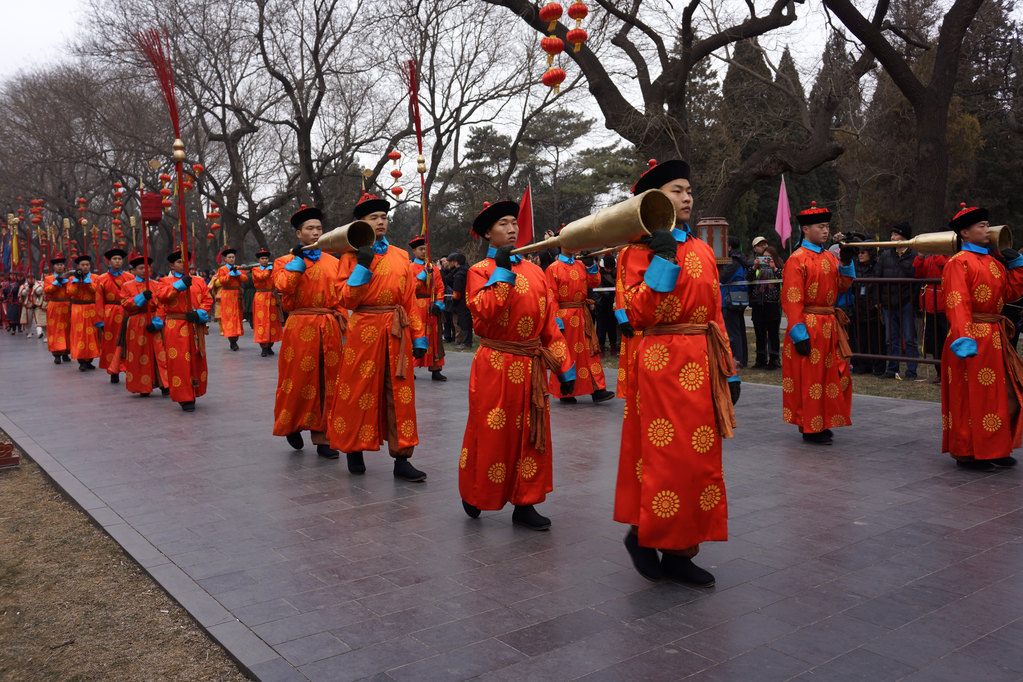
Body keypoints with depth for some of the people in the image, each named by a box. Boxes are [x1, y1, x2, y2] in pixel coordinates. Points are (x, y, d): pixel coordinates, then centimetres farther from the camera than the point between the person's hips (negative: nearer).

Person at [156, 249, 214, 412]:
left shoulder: (199, 281, 14)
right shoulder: (166, 281, 7)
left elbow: (208, 300, 6)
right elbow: (161, 296, -13)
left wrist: (199, 314, -11)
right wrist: (180, 285, -21)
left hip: (196, 327, 3)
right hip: (175, 328, -3)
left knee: (197, 361, 7)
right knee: (180, 362, -6)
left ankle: (194, 394, 22)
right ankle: (184, 399, -1)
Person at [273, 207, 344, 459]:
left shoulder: (333, 262, 13)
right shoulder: (285, 262, 6)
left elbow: (340, 298, 13)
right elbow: (284, 287, -14)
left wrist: (343, 324, 5)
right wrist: (298, 258, -8)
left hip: (329, 329, 3)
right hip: (300, 328, -3)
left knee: (325, 381, 3)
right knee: (299, 380, 0)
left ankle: (320, 436, 11)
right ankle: (291, 424, 25)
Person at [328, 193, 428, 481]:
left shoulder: (401, 256, 10)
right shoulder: (351, 257, 2)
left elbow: (410, 300, 10)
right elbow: (348, 300, -6)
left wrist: (418, 337, 6)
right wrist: (363, 265, -14)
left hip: (397, 331, 3)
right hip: (364, 330, -3)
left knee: (399, 394, 1)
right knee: (360, 391, 4)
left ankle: (401, 459, 6)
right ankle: (354, 450, 23)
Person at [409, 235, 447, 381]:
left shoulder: (434, 268, 15)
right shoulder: (410, 268, 3)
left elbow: (440, 287, 8)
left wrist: (438, 303, -6)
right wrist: (424, 274, -15)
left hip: (432, 308, 4)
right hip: (416, 307, -4)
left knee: (434, 337, 3)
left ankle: (435, 370, 5)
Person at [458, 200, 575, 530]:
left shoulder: (535, 271, 12)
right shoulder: (480, 271, -2)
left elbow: (550, 323, 10)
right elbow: (483, 314, -20)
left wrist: (565, 367, 7)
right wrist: (501, 271, -16)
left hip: (532, 367, 5)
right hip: (495, 366, -5)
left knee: (532, 436, 7)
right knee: (491, 435, 3)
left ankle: (525, 504, 19)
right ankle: (474, 495, 27)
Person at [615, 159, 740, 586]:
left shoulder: (703, 251, 15)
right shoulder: (640, 251, -4)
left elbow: (715, 313, 16)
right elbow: (638, 316, -15)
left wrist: (728, 370, 13)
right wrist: (663, 259, -19)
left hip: (702, 364, 7)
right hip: (662, 363, -7)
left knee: (700, 458, 9)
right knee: (667, 458, -4)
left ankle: (679, 552, 20)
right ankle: (643, 535, 18)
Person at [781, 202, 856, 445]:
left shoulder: (829, 257, 12)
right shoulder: (797, 260, -12)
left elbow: (841, 286, 15)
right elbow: (792, 300, -15)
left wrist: (846, 261, 2)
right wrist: (799, 334, -19)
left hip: (830, 325, 8)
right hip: (809, 327, -8)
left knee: (833, 374, 13)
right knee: (809, 378, -1)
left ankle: (823, 422, 26)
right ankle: (810, 428, 10)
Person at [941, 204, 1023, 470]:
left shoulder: (994, 261, 16)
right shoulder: (958, 262, -10)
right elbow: (957, 303, -20)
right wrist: (963, 337, -30)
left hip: (995, 337, 9)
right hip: (973, 338, -9)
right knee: (971, 396, -2)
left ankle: (995, 449, 24)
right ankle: (967, 453, 8)